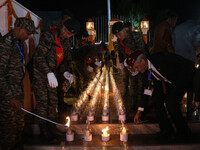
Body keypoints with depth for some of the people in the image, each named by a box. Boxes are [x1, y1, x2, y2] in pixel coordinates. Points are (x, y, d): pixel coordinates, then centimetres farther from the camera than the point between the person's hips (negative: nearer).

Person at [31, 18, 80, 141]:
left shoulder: (66, 43, 6)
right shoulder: (48, 36, -18)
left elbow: (66, 60, 13)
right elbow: (39, 56, -25)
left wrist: (66, 72, -8)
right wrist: (49, 73, -33)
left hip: (52, 75, 7)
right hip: (39, 73, -7)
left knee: (53, 101, 11)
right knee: (43, 101, -4)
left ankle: (52, 126, 26)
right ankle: (43, 128, 11)